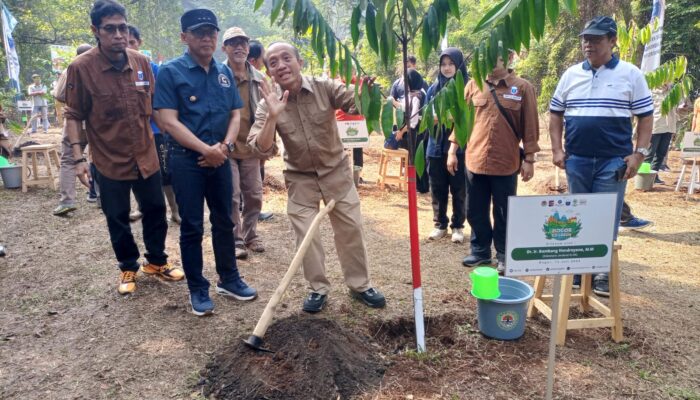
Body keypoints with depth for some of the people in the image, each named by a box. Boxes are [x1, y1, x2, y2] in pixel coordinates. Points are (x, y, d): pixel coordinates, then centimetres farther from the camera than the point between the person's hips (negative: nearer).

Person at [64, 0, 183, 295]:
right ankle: (128, 268, 31)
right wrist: (78, 158, -12)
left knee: (156, 211, 13)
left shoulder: (141, 62, -1)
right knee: (117, 219, 10)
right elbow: (73, 116, -6)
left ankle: (156, 261, 34)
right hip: (109, 160, -3)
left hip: (146, 156, 3)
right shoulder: (81, 67, -11)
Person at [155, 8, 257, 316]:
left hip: (220, 159, 5)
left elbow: (235, 114, 8)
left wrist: (224, 146, -9)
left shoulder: (224, 72, 9)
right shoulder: (170, 71, -7)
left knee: (224, 221, 13)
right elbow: (169, 121, -14)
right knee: (192, 226, 4)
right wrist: (206, 149, -18)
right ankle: (197, 289, 17)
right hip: (186, 160, -4)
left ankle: (229, 279, 27)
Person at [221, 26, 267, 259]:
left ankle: (251, 235, 28)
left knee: (254, 195, 12)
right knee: (232, 196, 0)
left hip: (251, 147, 4)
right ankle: (236, 240, 14)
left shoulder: (259, 79, 5)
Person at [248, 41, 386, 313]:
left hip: (336, 170, 0)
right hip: (300, 178, 0)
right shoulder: (268, 105, -13)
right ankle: (318, 288, 22)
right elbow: (260, 149, -22)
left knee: (351, 229, 7)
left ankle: (360, 285, 24)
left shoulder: (325, 88, -16)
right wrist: (272, 117, -38)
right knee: (305, 235, 3)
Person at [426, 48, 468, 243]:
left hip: (460, 147, -3)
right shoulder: (434, 88, 7)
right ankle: (440, 224, 24)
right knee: (437, 188, 10)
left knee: (459, 189, 6)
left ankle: (458, 226, 20)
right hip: (436, 146, 3)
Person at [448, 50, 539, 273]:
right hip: (475, 160, 3)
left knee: (504, 213, 8)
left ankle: (503, 255, 23)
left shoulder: (523, 88, -1)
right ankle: (480, 251, 28)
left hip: (506, 163, -3)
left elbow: (530, 126, -1)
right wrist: (453, 150, 6)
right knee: (475, 211, 11)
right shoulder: (473, 85, 6)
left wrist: (529, 158, -3)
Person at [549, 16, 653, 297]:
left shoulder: (630, 74, 0)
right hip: (576, 159, 3)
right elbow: (555, 114, 12)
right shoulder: (571, 75, 7)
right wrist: (557, 149, 2)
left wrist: (639, 153, -8)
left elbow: (645, 117, 1)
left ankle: (603, 273, 16)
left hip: (614, 160, -2)